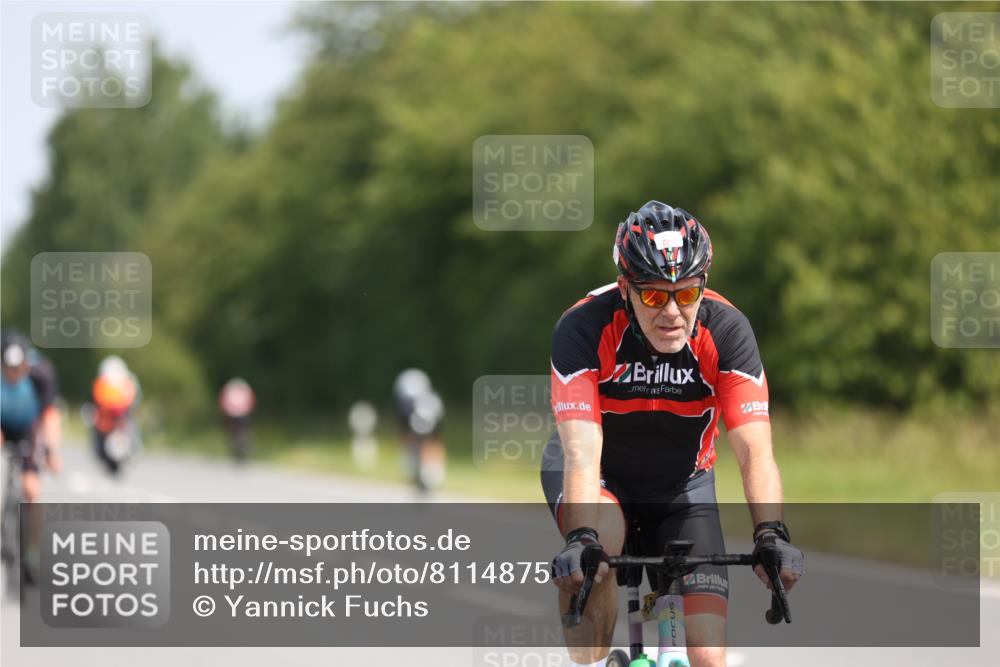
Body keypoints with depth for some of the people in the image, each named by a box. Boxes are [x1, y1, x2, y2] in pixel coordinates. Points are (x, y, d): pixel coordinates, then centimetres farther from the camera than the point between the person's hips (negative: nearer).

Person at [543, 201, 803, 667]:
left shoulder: (726, 329, -24)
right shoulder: (584, 328, -29)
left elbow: (754, 449, -31)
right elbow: (582, 453, -38)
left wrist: (771, 536, -47)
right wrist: (581, 541, -53)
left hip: (681, 485, 2)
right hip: (601, 473, -2)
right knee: (600, 542, -38)